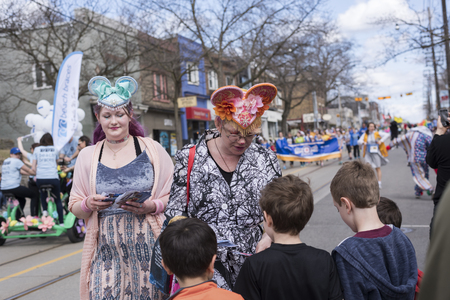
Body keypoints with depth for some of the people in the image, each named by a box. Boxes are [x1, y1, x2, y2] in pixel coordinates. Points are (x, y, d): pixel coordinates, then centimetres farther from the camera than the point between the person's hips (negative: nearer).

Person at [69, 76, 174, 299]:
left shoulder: (152, 149, 3)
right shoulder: (87, 156, 10)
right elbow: (74, 207, 13)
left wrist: (152, 206, -13)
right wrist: (89, 204, -8)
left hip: (148, 244, -1)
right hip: (107, 248, 2)